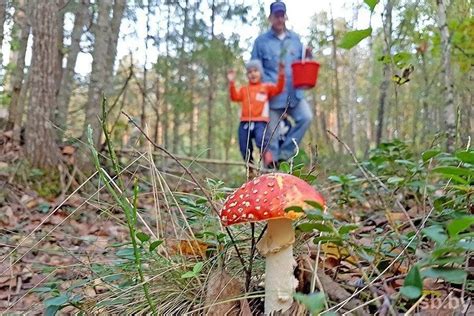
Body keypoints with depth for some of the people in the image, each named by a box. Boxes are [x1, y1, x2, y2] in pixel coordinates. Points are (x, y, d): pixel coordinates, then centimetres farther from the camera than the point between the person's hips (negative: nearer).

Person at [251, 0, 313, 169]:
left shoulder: (295, 38, 15)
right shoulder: (261, 40, 4)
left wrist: (307, 57, -3)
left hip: (294, 93, 3)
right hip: (272, 96, -3)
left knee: (306, 117, -20)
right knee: (272, 135, -2)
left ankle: (284, 153, -6)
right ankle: (272, 167, 10)